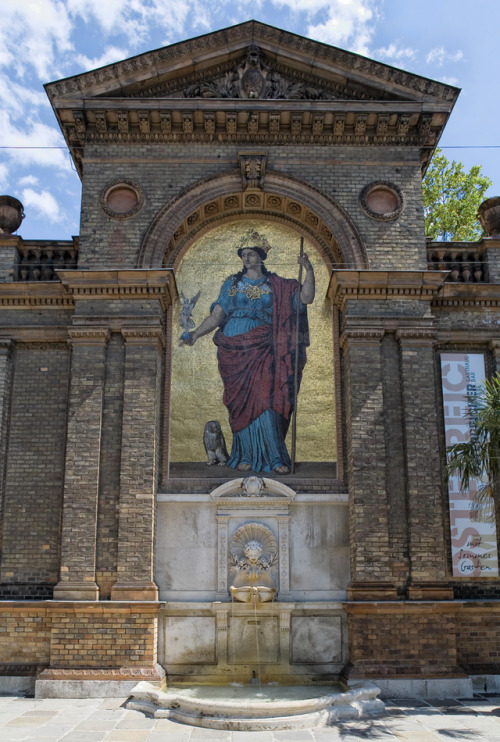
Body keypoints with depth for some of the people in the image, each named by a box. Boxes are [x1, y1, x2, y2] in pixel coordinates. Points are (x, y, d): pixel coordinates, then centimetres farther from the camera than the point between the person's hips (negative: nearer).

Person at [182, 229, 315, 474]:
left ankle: (275, 458, -3)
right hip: (234, 349, 1)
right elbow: (216, 316, 7)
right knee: (241, 402, 0)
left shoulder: (277, 286, 10)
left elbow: (305, 298, 0)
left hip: (262, 350, -1)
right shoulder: (231, 284, 12)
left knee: (264, 399, -10)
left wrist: (309, 270, -9)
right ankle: (246, 456, 8)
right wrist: (196, 334, -7)